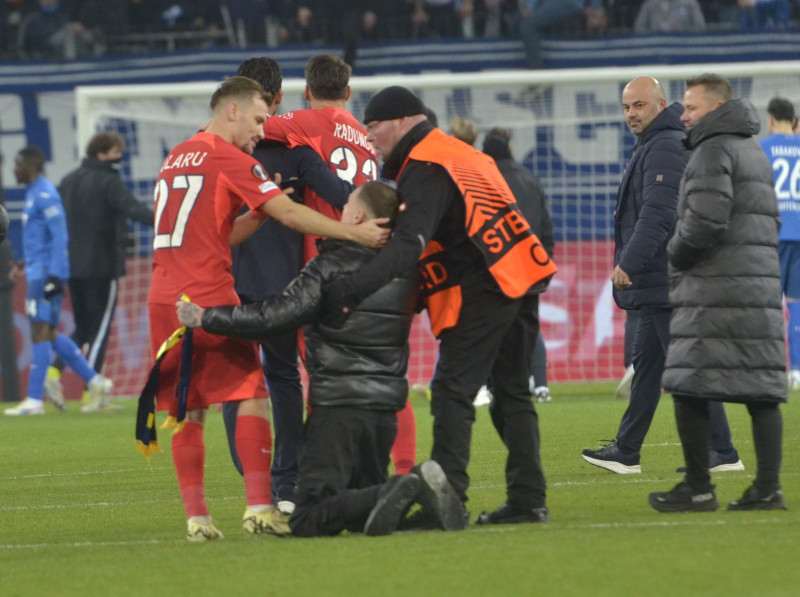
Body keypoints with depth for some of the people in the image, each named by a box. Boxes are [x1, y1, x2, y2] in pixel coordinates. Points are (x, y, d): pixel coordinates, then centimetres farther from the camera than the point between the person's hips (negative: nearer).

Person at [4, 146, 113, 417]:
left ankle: (34, 400, -10)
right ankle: (95, 381, 15)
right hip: (39, 272, 10)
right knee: (48, 334, 12)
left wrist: (54, 276, -23)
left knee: (40, 332, -10)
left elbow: (59, 236, -19)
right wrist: (26, 264, 23)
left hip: (46, 273, -10)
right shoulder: (33, 193, 18)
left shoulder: (45, 195, -13)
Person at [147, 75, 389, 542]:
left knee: (187, 411, 8)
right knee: (252, 395, -4)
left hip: (164, 301, 7)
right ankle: (259, 506, -13)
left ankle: (196, 515, 5)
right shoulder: (229, 158, -3)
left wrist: (262, 208, 11)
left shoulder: (175, 158, 20)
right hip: (209, 295, -7)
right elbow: (290, 214, -10)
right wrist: (353, 232, -11)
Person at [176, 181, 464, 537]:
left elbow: (274, 317, -14)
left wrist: (205, 318, -3)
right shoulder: (403, 273, 9)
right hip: (385, 409, 6)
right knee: (361, 517, 18)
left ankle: (389, 495, -31)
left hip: (336, 406, -6)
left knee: (309, 519, -8)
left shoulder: (331, 267, -10)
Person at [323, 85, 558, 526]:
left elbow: (408, 245, -25)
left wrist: (353, 288, -33)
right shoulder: (459, 153, 20)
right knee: (512, 393, 13)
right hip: (517, 283, 9)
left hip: (480, 291, -9)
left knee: (452, 391, -8)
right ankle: (528, 500, 13)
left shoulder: (426, 170, -11)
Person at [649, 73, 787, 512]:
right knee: (761, 392, 3)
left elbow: (705, 223, -18)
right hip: (761, 285, 9)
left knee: (689, 387, -5)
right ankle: (768, 487, -1)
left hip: (714, 291, -9)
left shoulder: (713, 150, -8)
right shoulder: (754, 151, 23)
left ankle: (698, 488, -6)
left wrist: (675, 252, 0)